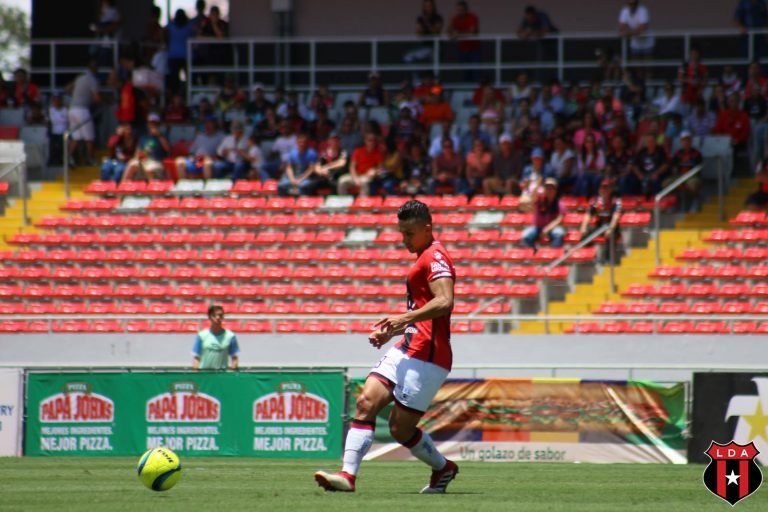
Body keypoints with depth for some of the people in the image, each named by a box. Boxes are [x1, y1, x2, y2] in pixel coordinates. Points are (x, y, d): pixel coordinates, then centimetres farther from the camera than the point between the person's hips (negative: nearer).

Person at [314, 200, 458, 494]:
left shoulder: (435, 257, -10)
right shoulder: (424, 258, 22)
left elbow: (444, 302, -26)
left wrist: (406, 318, -30)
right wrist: (391, 331, 22)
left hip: (426, 356, -10)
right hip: (407, 350, 10)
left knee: (400, 429, -4)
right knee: (366, 403, -7)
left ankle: (443, 469, 20)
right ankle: (348, 474, -14)